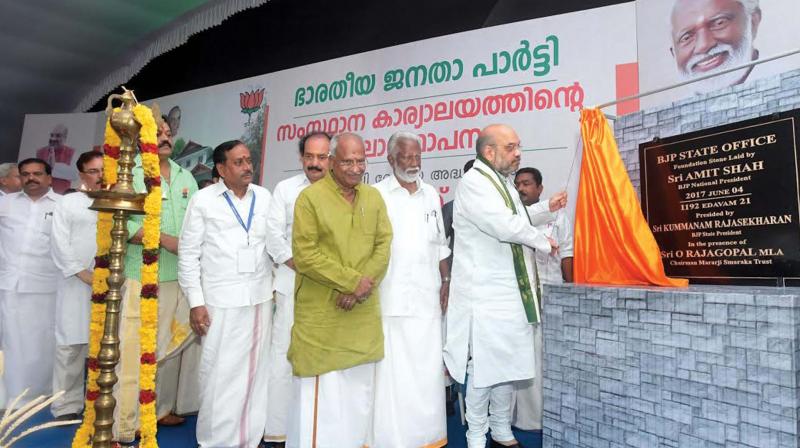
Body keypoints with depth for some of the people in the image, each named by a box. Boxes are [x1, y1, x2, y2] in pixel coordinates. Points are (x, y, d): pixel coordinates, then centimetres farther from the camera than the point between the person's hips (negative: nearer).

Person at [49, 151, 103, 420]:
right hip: (77, 285, -1)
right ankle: (67, 407, 11)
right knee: (71, 346, 1)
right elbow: (60, 245, 0)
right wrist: (87, 276, -7)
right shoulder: (69, 203, 9)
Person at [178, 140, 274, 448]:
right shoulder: (203, 200, -1)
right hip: (221, 300, -3)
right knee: (219, 372, 3)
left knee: (255, 370, 9)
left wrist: (276, 287, 7)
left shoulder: (265, 197, 6)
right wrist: (195, 302, -5)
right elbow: (188, 254, -1)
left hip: (260, 297, 3)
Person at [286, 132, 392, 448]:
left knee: (360, 388, 15)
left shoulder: (374, 197, 8)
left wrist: (361, 288, -10)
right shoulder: (310, 197, -7)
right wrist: (352, 280, -15)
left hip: (363, 313, 5)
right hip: (321, 313, -4)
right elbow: (304, 255, -13)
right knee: (320, 390, 3)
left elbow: (383, 246, 4)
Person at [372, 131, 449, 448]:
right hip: (390, 297, -4)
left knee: (428, 368, 8)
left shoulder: (431, 194, 13)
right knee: (391, 370, 1)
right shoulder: (377, 194, -2)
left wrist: (446, 282, 12)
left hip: (427, 296, 4)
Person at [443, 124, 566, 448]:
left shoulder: (502, 182, 16)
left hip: (512, 292, 9)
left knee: (509, 364, 15)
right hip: (483, 295, -9)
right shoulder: (472, 183, -15)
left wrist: (546, 208, 18)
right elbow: (505, 226, -23)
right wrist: (543, 242, -7)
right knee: (483, 366, 0)